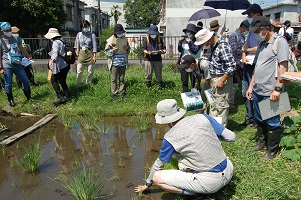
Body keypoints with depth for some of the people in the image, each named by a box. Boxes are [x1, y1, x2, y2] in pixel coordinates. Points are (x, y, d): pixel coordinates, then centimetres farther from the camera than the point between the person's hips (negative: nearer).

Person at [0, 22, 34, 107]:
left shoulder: (16, 38, 4)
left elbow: (21, 48, 20)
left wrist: (29, 56, 22)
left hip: (17, 65, 4)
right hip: (7, 67, -4)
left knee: (26, 81, 8)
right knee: (8, 85, 4)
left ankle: (29, 97, 25)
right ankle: (11, 100, 19)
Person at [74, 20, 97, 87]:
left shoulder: (92, 35, -2)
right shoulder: (79, 34, 4)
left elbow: (94, 46, -3)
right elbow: (76, 45, 9)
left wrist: (94, 56, -8)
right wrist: (77, 54, 4)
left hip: (90, 54, -1)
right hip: (81, 54, 1)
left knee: (90, 71, 5)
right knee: (79, 71, -2)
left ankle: (88, 85, 20)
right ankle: (79, 85, 10)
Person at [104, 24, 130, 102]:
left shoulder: (124, 39, 8)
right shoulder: (111, 40, -4)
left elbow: (128, 51, 20)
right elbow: (106, 51, -2)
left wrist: (127, 48, -3)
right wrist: (113, 51, -21)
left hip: (123, 63, 4)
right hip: (114, 63, -3)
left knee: (122, 79, 12)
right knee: (114, 79, -1)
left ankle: (123, 93, 20)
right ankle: (114, 94, 4)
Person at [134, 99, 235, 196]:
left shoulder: (170, 138, -8)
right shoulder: (203, 117, -1)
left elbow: (159, 164, 9)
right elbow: (231, 137, 2)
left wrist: (147, 184, 27)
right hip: (228, 172, 6)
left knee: (156, 177, 3)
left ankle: (194, 193, -1)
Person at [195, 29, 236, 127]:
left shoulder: (222, 47, -19)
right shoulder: (213, 46, 10)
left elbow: (232, 66, -22)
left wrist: (222, 80, -21)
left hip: (222, 78, -10)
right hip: (214, 78, 10)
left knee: (221, 105, -1)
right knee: (213, 104, 17)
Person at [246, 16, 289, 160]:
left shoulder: (280, 41, -9)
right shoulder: (262, 44, 16)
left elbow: (283, 67, -16)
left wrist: (277, 89, -21)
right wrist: (251, 86, 16)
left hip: (270, 92, -8)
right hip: (257, 90, 8)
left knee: (272, 123, 4)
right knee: (259, 119, 20)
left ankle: (272, 151, 19)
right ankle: (261, 142, 39)